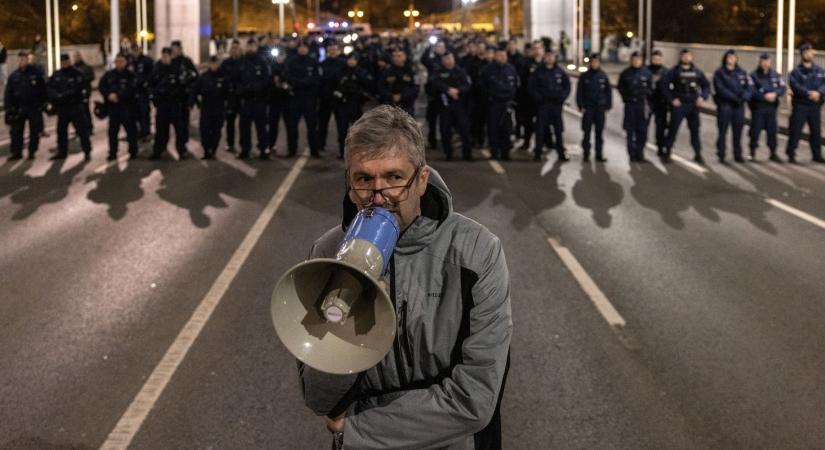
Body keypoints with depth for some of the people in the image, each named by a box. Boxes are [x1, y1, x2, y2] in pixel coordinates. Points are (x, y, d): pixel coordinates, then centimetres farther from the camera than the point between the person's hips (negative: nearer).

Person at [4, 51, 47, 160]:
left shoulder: (36, 73, -2)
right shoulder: (14, 76, 5)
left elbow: (43, 89, -1)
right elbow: (8, 93, 6)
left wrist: (43, 103, -6)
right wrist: (8, 107, -2)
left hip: (34, 107, -2)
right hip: (19, 108, 2)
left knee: (34, 131, 3)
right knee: (16, 131, 0)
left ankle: (32, 151, 14)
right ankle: (16, 152, 8)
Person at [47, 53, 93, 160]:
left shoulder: (77, 74, -5)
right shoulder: (56, 75, 10)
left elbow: (79, 88, -16)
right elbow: (48, 87, 5)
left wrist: (63, 95, -20)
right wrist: (55, 96, -15)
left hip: (75, 106, -5)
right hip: (62, 107, 5)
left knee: (82, 129, -5)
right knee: (61, 130, 11)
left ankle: (87, 151, 1)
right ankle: (62, 151, 21)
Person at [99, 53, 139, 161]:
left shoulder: (130, 76, -5)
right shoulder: (108, 75, 8)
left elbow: (131, 90, -16)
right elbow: (101, 87, 4)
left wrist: (117, 95, -21)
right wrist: (109, 95, -14)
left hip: (127, 107, -4)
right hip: (112, 107, 4)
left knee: (131, 130, 0)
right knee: (112, 131, 7)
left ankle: (133, 152, 11)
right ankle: (112, 153, 15)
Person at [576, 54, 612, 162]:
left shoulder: (603, 76, 4)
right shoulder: (584, 76, 2)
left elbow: (608, 91, 6)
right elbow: (579, 92, 2)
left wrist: (608, 105, 1)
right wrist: (581, 105, -5)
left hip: (600, 107, 1)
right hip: (588, 107, -1)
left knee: (599, 132, 5)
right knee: (586, 131, 0)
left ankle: (599, 154, 9)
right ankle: (586, 154, 5)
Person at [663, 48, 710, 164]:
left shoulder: (697, 72, 9)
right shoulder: (674, 72, -1)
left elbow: (706, 85, 14)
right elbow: (665, 86, -5)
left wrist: (702, 97, 0)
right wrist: (671, 99, -12)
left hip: (693, 104, 3)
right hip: (679, 104, -3)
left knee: (695, 129, 6)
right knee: (673, 128, -2)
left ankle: (698, 154, 13)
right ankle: (667, 151, 9)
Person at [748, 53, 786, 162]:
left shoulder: (775, 75, 10)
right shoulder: (754, 75, -5)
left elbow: (782, 87, 6)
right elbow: (752, 91, -14)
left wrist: (775, 94, -14)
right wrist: (765, 96, -20)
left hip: (771, 108, 4)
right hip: (758, 108, -4)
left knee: (772, 130, 5)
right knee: (755, 130, -1)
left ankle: (773, 153, 14)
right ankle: (753, 153, 11)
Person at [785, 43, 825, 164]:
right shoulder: (796, 71, -2)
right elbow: (795, 86, -15)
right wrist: (809, 93, -24)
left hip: (815, 106, 4)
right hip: (800, 105, -4)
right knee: (795, 131, -5)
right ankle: (791, 154, 2)